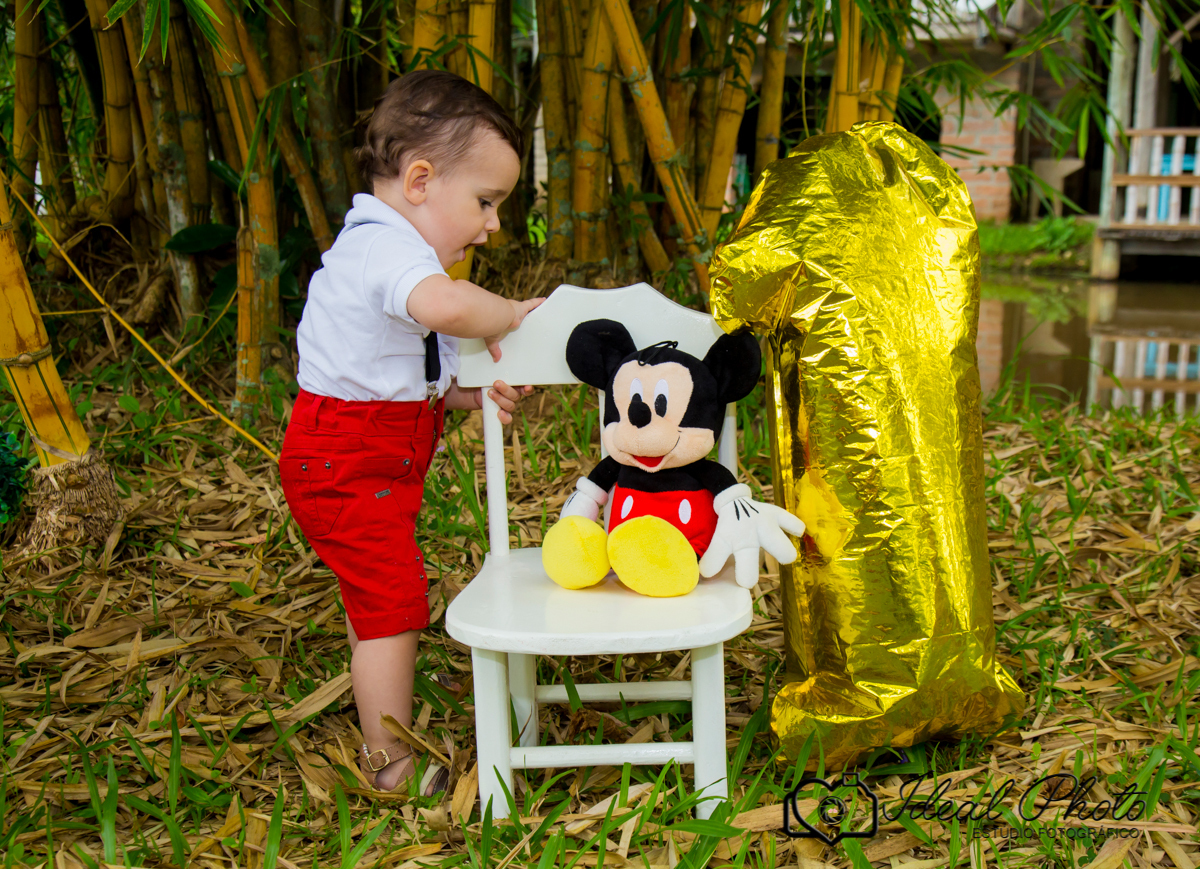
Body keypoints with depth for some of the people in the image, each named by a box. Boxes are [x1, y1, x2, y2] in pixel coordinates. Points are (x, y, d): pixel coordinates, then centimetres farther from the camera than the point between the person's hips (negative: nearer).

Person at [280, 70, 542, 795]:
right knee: (394, 607, -4)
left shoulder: (389, 250, 13)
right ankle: (394, 767, 11)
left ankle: (383, 742, 36)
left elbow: (420, 374, 16)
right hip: (347, 462, -11)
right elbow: (445, 307, -47)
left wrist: (476, 392, -2)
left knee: (375, 602, 20)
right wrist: (509, 316, -27)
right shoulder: (387, 247, -23)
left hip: (377, 457, 11)